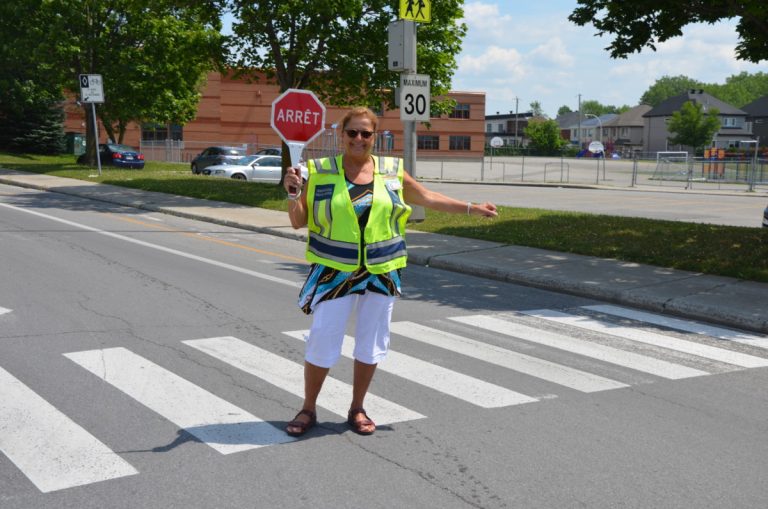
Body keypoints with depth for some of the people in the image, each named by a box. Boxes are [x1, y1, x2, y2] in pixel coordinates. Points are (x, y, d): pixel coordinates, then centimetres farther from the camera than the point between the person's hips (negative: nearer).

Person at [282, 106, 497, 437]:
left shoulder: (391, 171, 4)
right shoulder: (321, 172, -3)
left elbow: (428, 198, 15)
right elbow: (298, 222, 0)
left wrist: (472, 209, 13)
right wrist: (294, 194, -19)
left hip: (381, 272, 3)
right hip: (334, 270, -2)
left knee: (371, 344, 10)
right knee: (322, 341, -1)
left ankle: (357, 409, 27)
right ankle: (308, 410, 17)